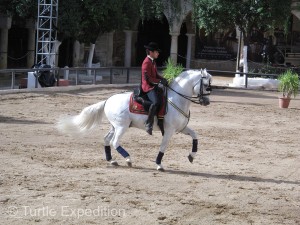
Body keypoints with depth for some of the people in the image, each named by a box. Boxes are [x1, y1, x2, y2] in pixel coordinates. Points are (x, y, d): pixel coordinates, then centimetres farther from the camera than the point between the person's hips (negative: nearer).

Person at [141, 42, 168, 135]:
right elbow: (148, 79, -19)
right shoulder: (147, 63, -14)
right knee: (156, 102, -31)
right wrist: (160, 81, -17)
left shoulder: (153, 62, 17)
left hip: (154, 86, 11)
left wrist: (162, 79, 6)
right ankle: (149, 123, -29)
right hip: (148, 87, -11)